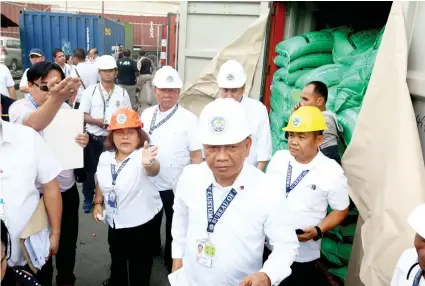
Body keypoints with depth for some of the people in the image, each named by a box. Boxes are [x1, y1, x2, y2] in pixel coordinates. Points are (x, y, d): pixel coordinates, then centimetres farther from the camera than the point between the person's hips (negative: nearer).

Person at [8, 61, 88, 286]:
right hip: (38, 192, -5)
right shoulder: (19, 108, -16)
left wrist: (83, 140, -14)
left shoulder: (64, 107, 1)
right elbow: (34, 124, -41)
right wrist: (56, 98, -61)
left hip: (67, 187, 5)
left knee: (68, 242, 20)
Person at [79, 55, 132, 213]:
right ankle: (88, 199, 31)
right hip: (93, 138, 0)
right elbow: (82, 115, -4)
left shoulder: (122, 93, 2)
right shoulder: (90, 91, -2)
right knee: (89, 170, 12)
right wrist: (98, 121, -20)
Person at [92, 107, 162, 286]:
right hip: (115, 221, 6)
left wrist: (149, 163, -69)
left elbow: (154, 170, -47)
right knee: (116, 258, 28)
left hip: (141, 222, -6)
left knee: (139, 265, 10)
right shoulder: (105, 157, -4)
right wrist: (98, 203, 4)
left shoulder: (142, 156, -24)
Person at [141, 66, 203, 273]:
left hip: (177, 186, -4)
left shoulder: (189, 119, -13)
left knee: (175, 228, 15)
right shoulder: (147, 114, 1)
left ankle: (172, 261, 39)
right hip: (149, 182, 4)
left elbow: (196, 156, -11)